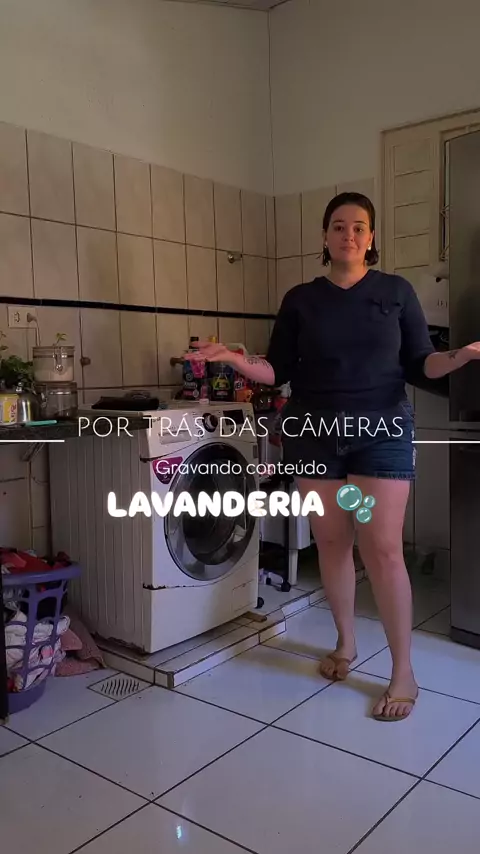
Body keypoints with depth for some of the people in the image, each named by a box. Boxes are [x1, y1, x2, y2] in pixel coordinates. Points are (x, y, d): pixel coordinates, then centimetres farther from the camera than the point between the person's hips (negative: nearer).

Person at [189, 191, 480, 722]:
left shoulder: (396, 291, 5)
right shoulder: (300, 299, 7)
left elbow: (421, 364, 2)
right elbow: (279, 371, 5)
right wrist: (234, 359, -12)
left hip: (381, 429, -2)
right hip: (313, 433, 2)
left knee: (382, 549, -7)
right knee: (331, 543, 9)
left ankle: (403, 673, 7)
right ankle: (345, 643, 30)